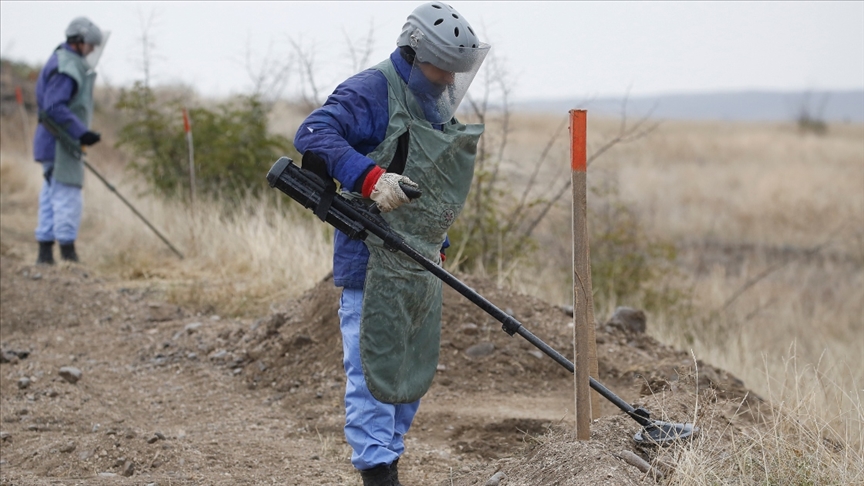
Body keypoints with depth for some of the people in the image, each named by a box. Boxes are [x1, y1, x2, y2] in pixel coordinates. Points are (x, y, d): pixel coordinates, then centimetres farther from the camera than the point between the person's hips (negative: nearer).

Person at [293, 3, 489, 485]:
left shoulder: (436, 105, 17)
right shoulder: (372, 91, -12)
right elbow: (314, 134, -26)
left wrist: (439, 246, 25)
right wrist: (369, 176, -38)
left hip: (420, 266, 9)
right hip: (374, 261, -9)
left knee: (416, 369, 14)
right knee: (373, 367, -6)